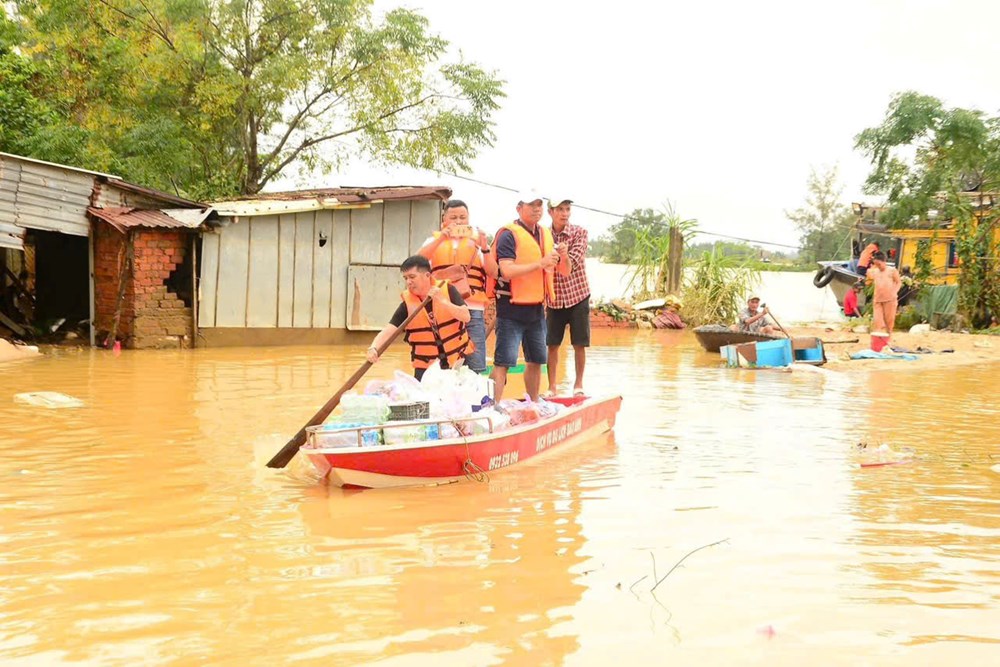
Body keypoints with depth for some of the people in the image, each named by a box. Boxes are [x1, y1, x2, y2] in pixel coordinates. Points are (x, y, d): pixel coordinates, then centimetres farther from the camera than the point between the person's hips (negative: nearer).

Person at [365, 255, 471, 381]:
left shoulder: (447, 290, -8)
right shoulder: (407, 303, -8)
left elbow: (466, 317, -16)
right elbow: (388, 330, -18)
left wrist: (442, 301, -27)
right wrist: (374, 348, -36)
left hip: (457, 362, 0)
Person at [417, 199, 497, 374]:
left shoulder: (477, 240, 13)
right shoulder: (435, 240, 13)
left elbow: (492, 272, 3)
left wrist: (484, 247, -12)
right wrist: (441, 239, -15)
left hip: (473, 309, 0)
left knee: (475, 368, -2)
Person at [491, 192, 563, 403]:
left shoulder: (545, 234, 14)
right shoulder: (509, 234, -10)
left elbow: (564, 271, 24)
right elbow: (507, 271, -23)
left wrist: (561, 257, 2)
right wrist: (541, 263, -21)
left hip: (536, 308, 8)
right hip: (512, 308, -8)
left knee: (536, 360, 16)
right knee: (503, 362, -10)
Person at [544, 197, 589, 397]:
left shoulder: (579, 232, -7)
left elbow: (571, 265, -18)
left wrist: (564, 256, -39)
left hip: (578, 295, -2)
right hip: (554, 298, 2)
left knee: (579, 344, 2)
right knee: (552, 344, 3)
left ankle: (578, 384, 17)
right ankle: (552, 387, 12)